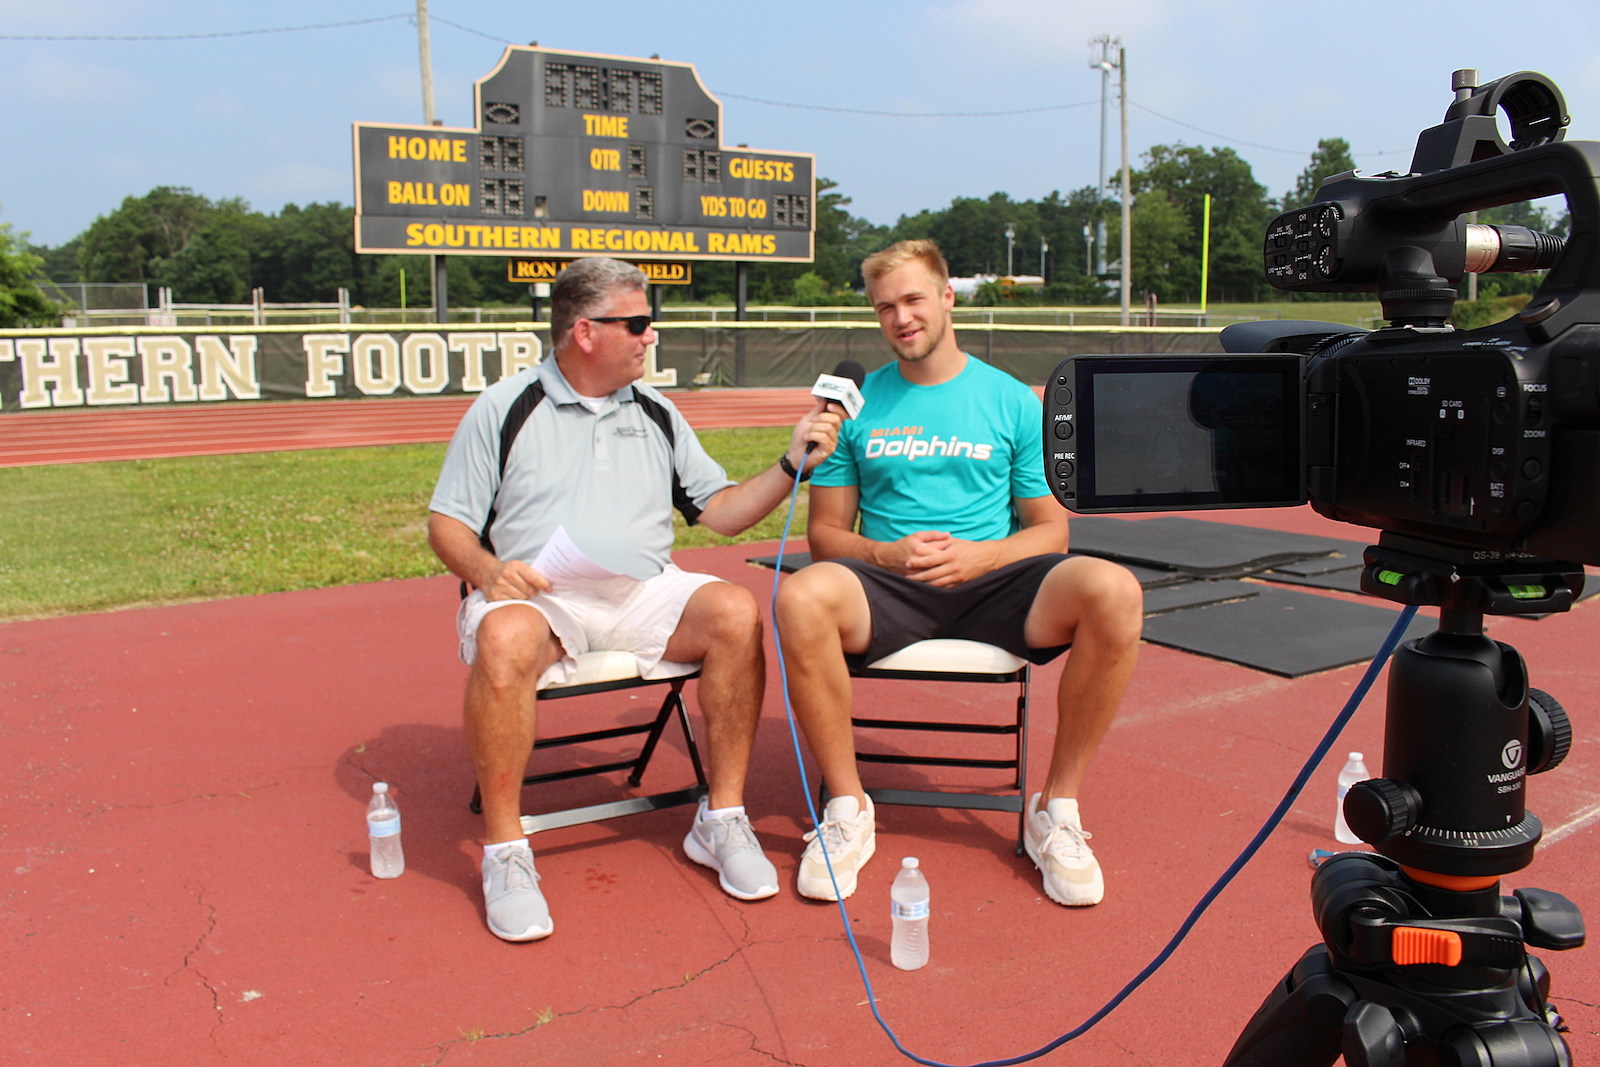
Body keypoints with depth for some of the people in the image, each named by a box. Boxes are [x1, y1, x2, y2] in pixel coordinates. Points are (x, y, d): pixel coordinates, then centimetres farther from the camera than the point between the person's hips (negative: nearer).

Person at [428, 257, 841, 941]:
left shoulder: (657, 415, 17)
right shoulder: (504, 409, 6)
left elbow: (722, 512, 14)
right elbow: (447, 523, 5)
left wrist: (793, 463, 2)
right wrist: (485, 570, -16)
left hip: (644, 593, 3)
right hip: (536, 594, -3)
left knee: (736, 611, -25)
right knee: (504, 641, -37)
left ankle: (721, 819, -13)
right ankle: (504, 849, -20)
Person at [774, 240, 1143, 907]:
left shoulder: (1012, 401, 10)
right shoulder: (857, 404, 12)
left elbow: (1050, 528, 10)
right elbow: (825, 531, 11)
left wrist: (981, 556, -11)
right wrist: (886, 554, -11)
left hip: (992, 582, 0)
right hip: (886, 584, 0)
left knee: (1114, 592, -30)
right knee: (801, 598, -34)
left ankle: (1056, 810, -11)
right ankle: (847, 808, -14)